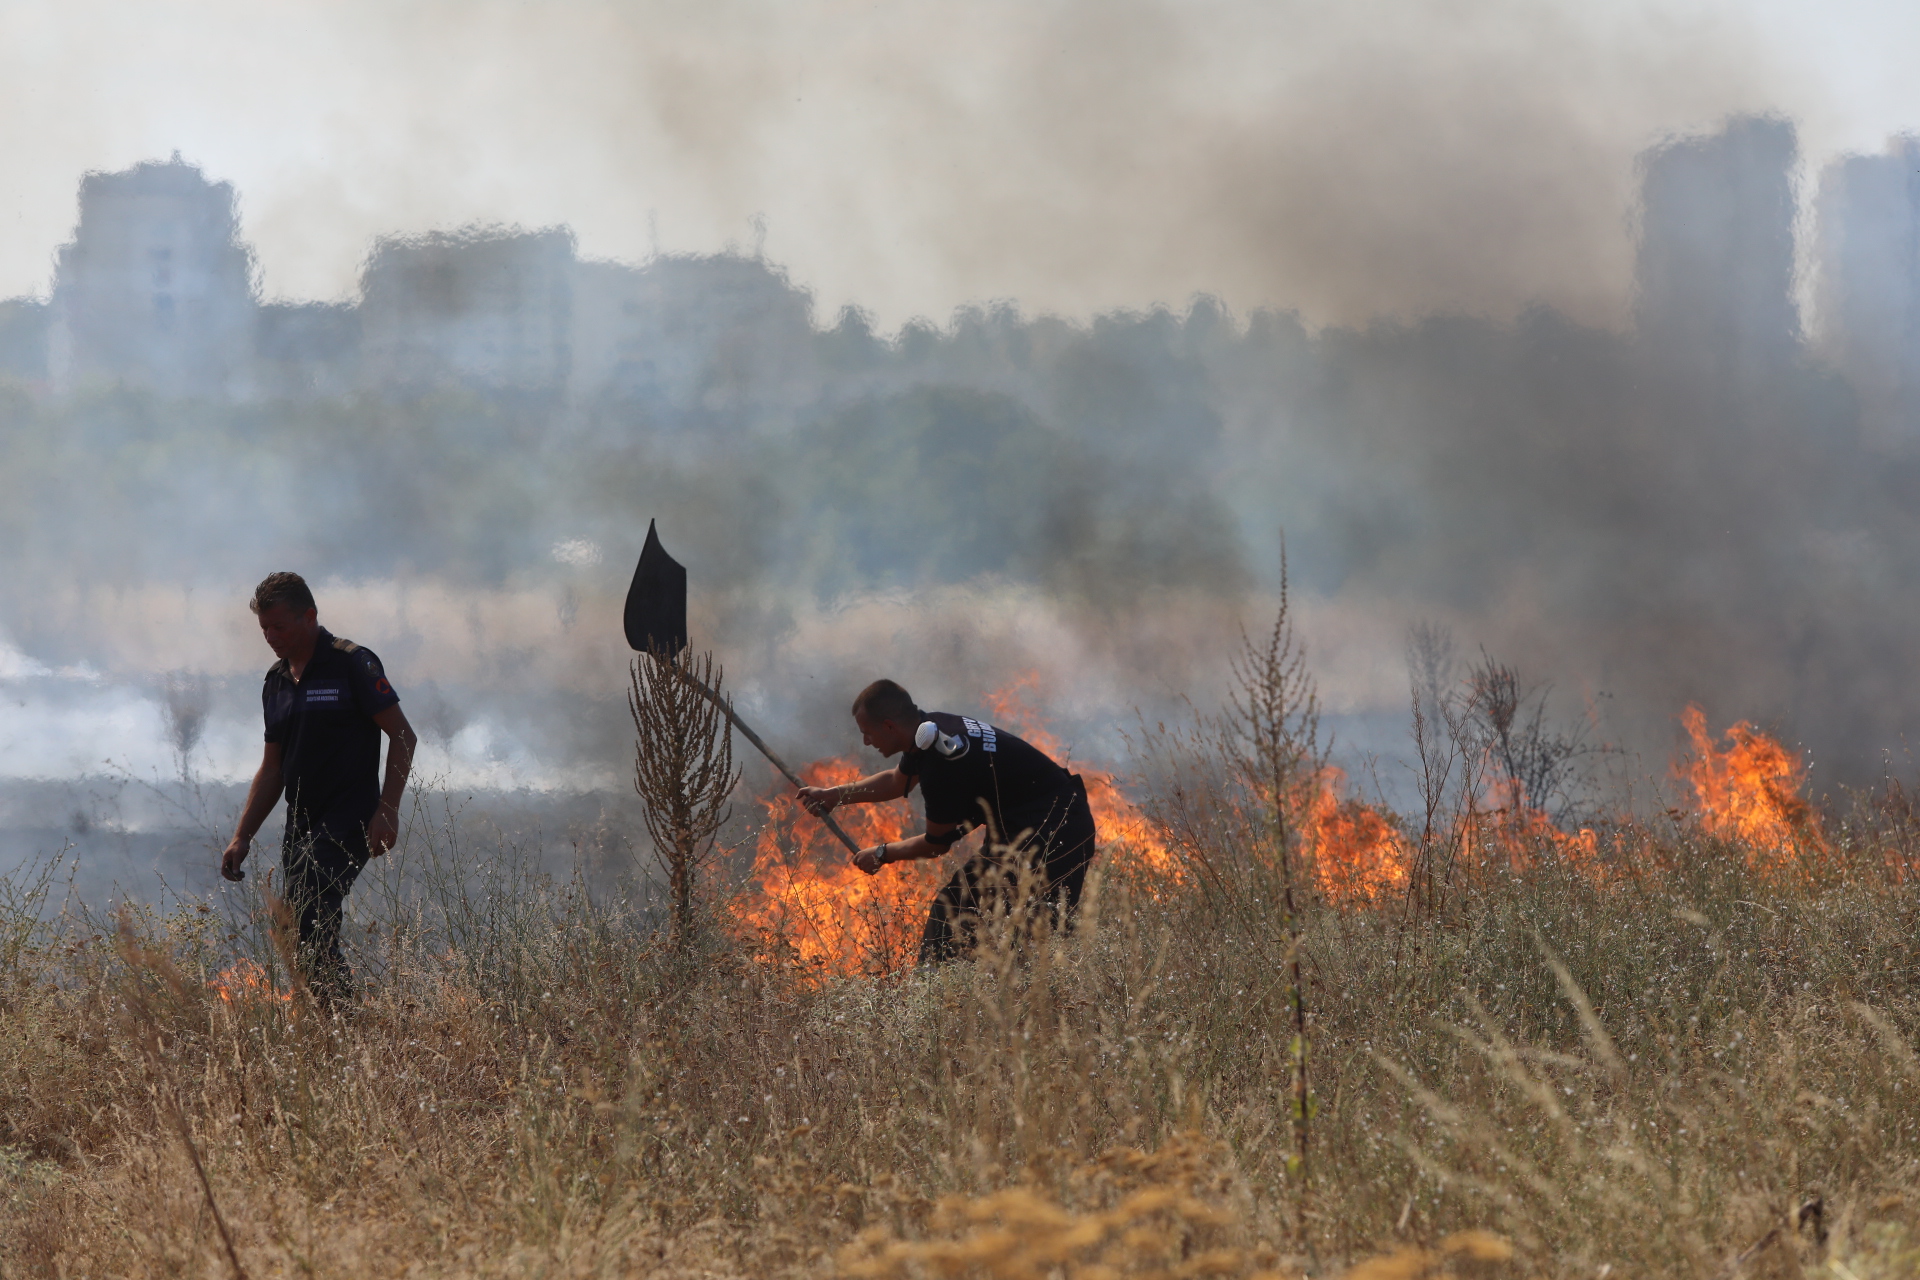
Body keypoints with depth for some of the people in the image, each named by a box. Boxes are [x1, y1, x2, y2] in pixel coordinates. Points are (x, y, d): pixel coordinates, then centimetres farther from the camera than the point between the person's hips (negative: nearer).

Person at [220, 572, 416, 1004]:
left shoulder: (352, 664, -7)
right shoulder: (277, 681, 15)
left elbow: (403, 736, -8)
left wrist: (386, 811, -16)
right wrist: (242, 836, 16)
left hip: (346, 825, -8)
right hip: (301, 829, 8)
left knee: (309, 925, -21)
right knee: (293, 937, 3)